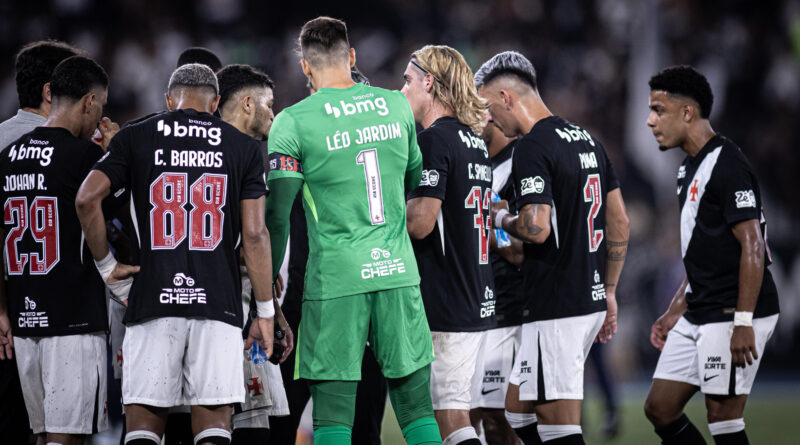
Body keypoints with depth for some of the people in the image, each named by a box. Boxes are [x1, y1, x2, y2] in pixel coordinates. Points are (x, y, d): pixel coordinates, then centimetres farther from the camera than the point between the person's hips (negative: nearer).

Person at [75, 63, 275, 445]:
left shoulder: (135, 138, 9)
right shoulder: (243, 147, 9)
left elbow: (87, 199, -3)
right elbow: (254, 234, 3)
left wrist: (108, 269, 9)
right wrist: (265, 313, 8)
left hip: (153, 300, 0)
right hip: (217, 301, 0)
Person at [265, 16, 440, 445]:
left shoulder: (293, 122, -5)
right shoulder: (396, 106, 7)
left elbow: (277, 214, -7)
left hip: (336, 278, -3)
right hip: (398, 272, 3)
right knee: (416, 406, 9)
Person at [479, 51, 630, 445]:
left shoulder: (532, 147, -13)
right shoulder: (586, 140, 15)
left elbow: (537, 229, -24)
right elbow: (620, 223, 18)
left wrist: (502, 219, -2)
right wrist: (609, 292, 23)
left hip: (555, 307, -10)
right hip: (590, 300, 10)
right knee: (519, 410, 17)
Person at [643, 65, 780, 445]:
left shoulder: (727, 166, -15)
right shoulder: (690, 168, 16)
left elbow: (752, 247, -20)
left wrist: (743, 323, -24)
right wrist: (675, 312, 21)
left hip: (731, 316, -10)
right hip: (699, 315, 10)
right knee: (660, 409, 8)